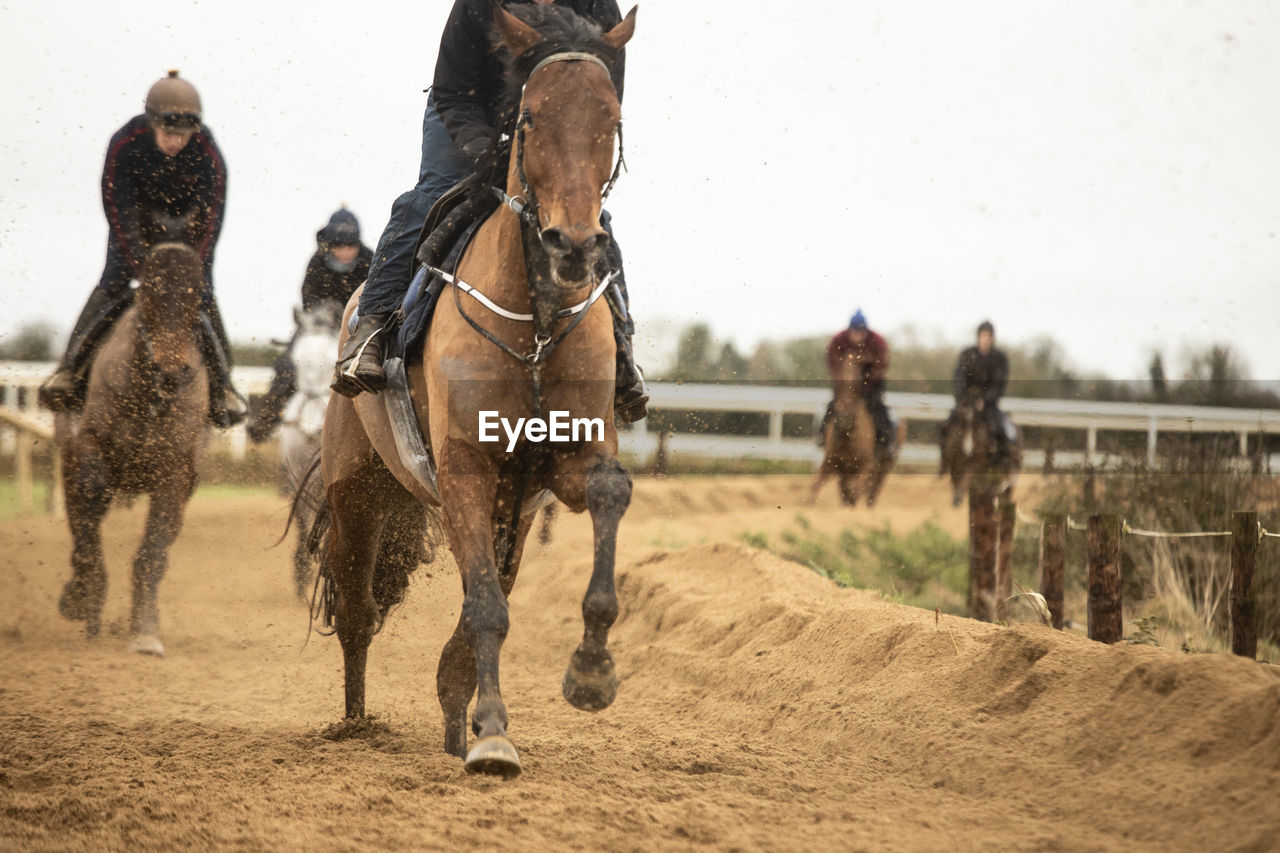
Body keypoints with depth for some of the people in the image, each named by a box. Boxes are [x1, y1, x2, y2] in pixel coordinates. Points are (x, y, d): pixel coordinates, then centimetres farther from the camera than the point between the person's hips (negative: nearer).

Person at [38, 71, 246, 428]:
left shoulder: (208, 154, -27)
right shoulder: (125, 144, -28)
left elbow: (210, 220, -22)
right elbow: (119, 211, -25)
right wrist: (142, 266, -31)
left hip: (188, 218, 0)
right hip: (140, 213, 0)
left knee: (200, 292, -10)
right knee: (113, 282, -15)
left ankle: (222, 386, -1)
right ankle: (70, 370, -13)